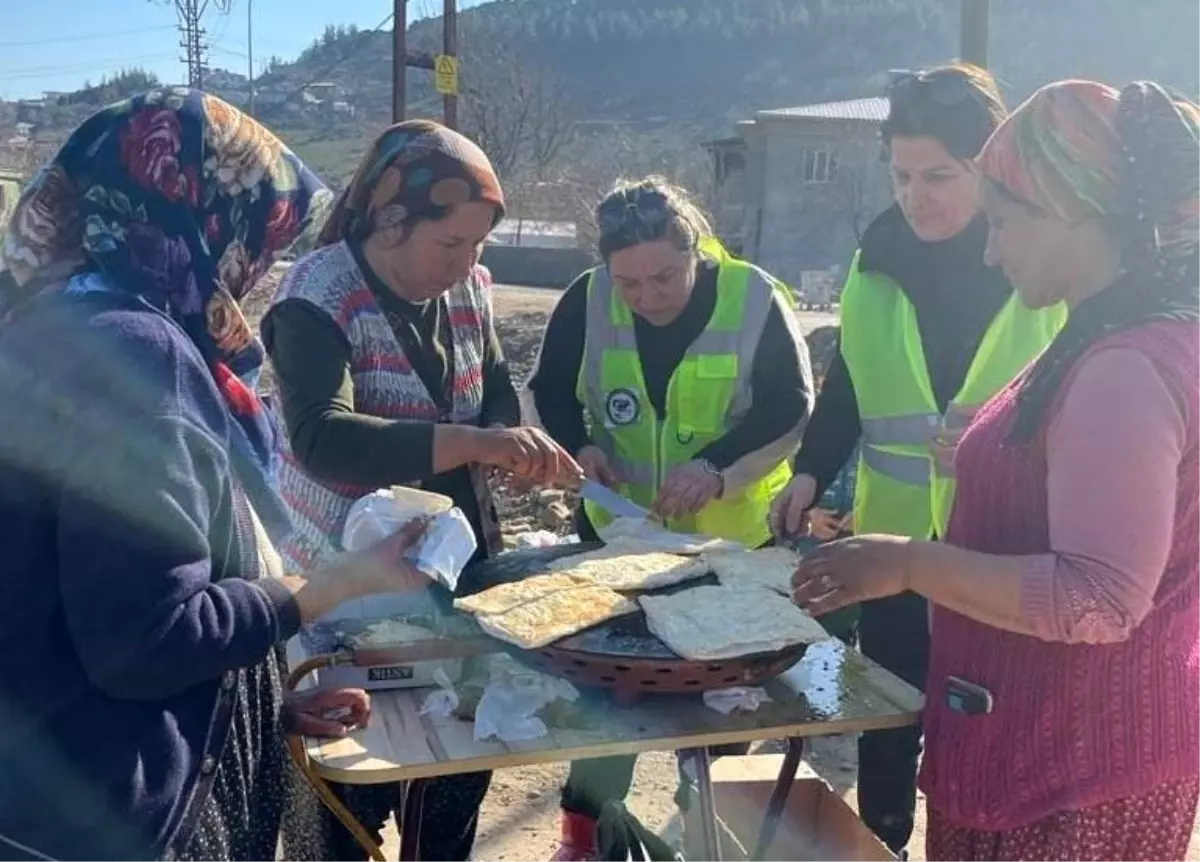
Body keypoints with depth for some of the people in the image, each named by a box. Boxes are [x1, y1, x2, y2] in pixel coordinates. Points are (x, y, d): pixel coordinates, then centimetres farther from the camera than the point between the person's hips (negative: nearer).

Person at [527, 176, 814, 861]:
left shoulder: (755, 299, -17)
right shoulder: (587, 302, -11)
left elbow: (791, 409, -14)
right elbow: (550, 393, 1)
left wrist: (717, 468, -28)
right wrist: (579, 448, -20)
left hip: (735, 536, -1)